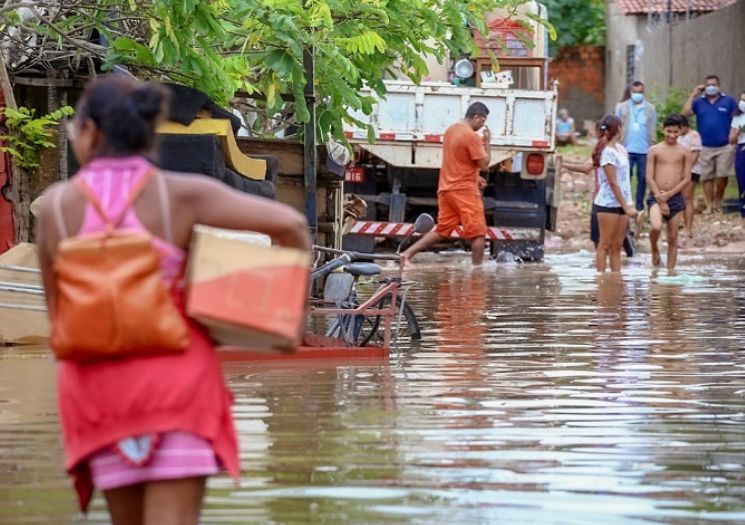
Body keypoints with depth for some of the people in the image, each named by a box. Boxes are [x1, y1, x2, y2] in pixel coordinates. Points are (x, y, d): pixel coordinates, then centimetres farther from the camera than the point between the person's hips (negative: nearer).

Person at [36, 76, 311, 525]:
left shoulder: (56, 206, 1)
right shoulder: (179, 195, -3)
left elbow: (57, 307, 8)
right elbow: (290, 224, -7)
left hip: (95, 386, 2)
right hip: (175, 377, -2)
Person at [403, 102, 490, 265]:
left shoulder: (451, 130, 12)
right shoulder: (471, 136, -16)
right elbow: (484, 164, -13)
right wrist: (487, 142, -2)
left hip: (446, 188, 8)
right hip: (464, 190, -8)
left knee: (441, 230, 12)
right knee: (478, 233, 1)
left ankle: (408, 253, 2)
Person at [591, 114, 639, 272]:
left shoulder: (620, 149, 11)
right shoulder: (608, 153, -14)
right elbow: (612, 183, -16)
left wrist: (628, 205, 8)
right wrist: (626, 206, -16)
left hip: (621, 203, 8)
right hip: (608, 204, -8)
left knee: (617, 246, 7)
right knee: (605, 245, -3)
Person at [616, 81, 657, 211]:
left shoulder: (650, 109, 7)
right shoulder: (621, 107, 6)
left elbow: (653, 130, 6)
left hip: (644, 150, 1)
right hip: (627, 149, -1)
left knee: (642, 178, 4)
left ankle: (639, 205, 11)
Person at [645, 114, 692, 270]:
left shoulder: (684, 152, 4)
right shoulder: (654, 150, 2)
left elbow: (687, 179, 0)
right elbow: (649, 177, -1)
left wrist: (668, 194, -11)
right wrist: (661, 200, -9)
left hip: (675, 197, 1)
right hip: (656, 196, -1)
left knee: (672, 238, 4)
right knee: (656, 227, -25)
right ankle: (654, 249, 6)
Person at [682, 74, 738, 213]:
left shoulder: (728, 101, 4)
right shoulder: (699, 102, 9)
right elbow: (685, 113, -5)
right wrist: (693, 95, -4)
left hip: (724, 147, -2)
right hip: (705, 148, 2)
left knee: (722, 175, -8)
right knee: (707, 177, 3)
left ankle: (717, 201, 10)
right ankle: (709, 205, 9)